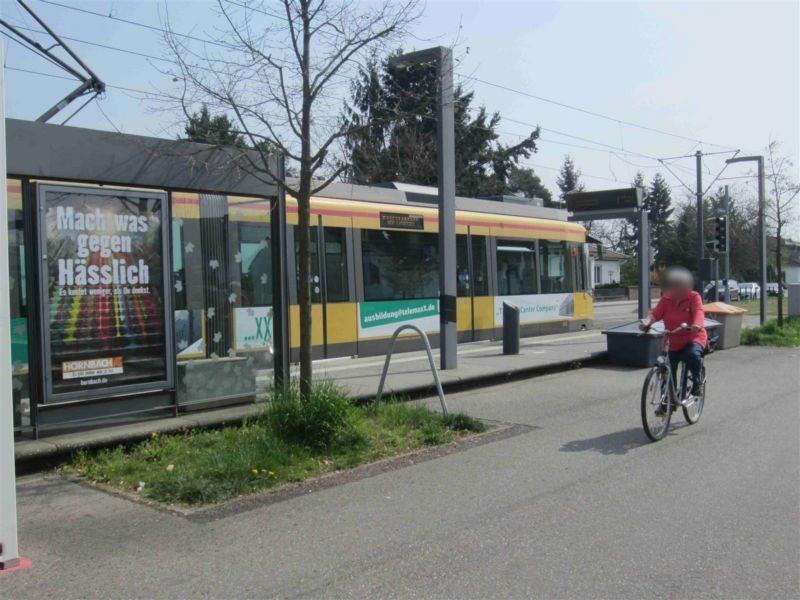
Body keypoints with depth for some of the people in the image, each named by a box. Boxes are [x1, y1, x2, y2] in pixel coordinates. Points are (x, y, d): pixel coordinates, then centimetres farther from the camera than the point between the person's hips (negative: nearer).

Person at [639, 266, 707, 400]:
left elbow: (698, 311, -23)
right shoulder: (665, 299, 0)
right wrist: (647, 322, -34)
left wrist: (697, 325, -45)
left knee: (693, 355, -35)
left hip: (694, 338, -3)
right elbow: (656, 313, -11)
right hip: (672, 341, 3)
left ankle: (697, 383, -8)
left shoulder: (694, 297, -7)